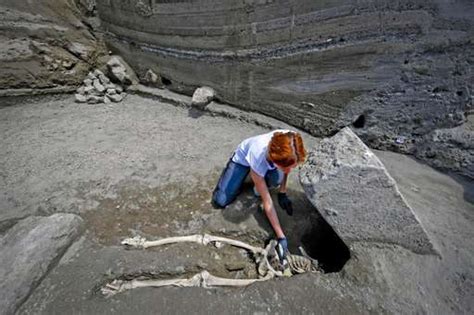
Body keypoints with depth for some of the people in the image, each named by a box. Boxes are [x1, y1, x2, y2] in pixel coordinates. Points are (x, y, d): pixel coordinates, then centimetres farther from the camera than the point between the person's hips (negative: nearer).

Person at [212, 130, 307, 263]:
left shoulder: (291, 143, -34)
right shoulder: (258, 158, -43)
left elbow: (288, 166, -7)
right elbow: (267, 201, -32)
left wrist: (282, 193, -8)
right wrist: (281, 237, -29)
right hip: (243, 157, -2)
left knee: (276, 179, -34)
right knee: (221, 201, -11)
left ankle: (260, 184, 3)